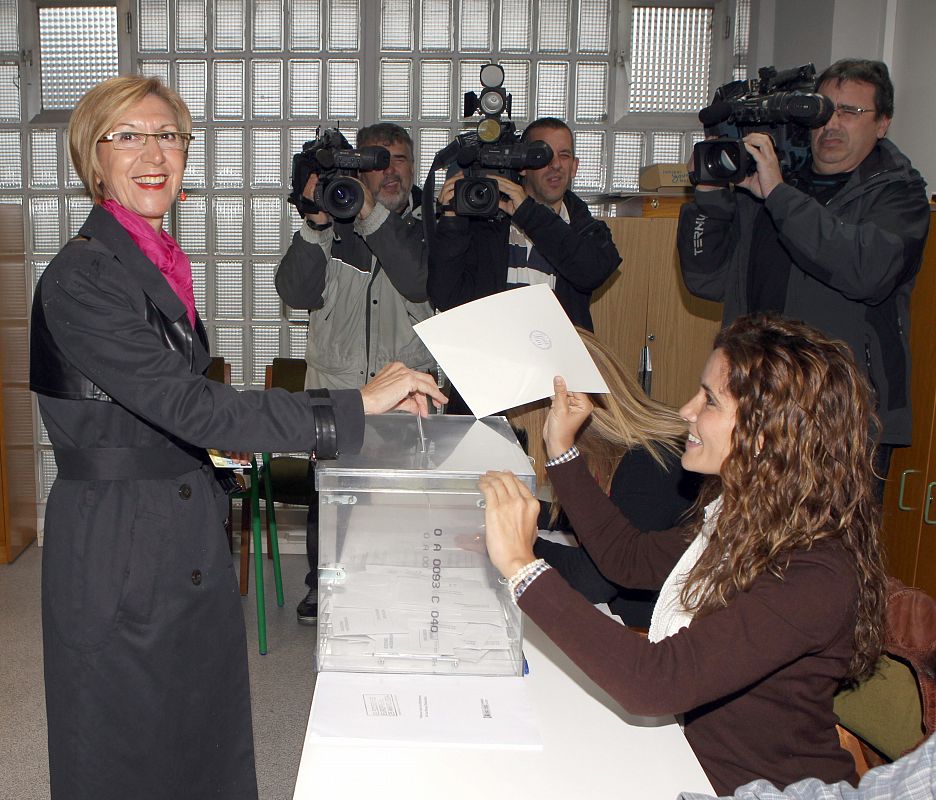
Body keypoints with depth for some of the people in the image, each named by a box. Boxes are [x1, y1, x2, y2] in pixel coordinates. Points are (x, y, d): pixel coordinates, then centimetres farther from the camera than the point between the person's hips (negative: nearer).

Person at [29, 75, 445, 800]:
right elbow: (188, 405, -28)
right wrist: (356, 406, -27)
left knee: (207, 737, 18)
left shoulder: (159, 263, 9)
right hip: (118, 543, -8)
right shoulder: (81, 278, -19)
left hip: (190, 534, 8)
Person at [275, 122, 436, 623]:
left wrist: (373, 214, -21)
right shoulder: (335, 222, 5)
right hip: (335, 384, 1)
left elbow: (421, 282, -16)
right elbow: (296, 293, -7)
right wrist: (316, 225, -18)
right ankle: (320, 585, 25)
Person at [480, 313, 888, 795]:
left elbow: (652, 683, -36)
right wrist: (560, 447, 13)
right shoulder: (742, 522, -3)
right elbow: (627, 556, 13)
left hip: (752, 785, -7)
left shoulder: (814, 579, -27)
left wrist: (522, 565, -35)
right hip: (692, 758, 7)